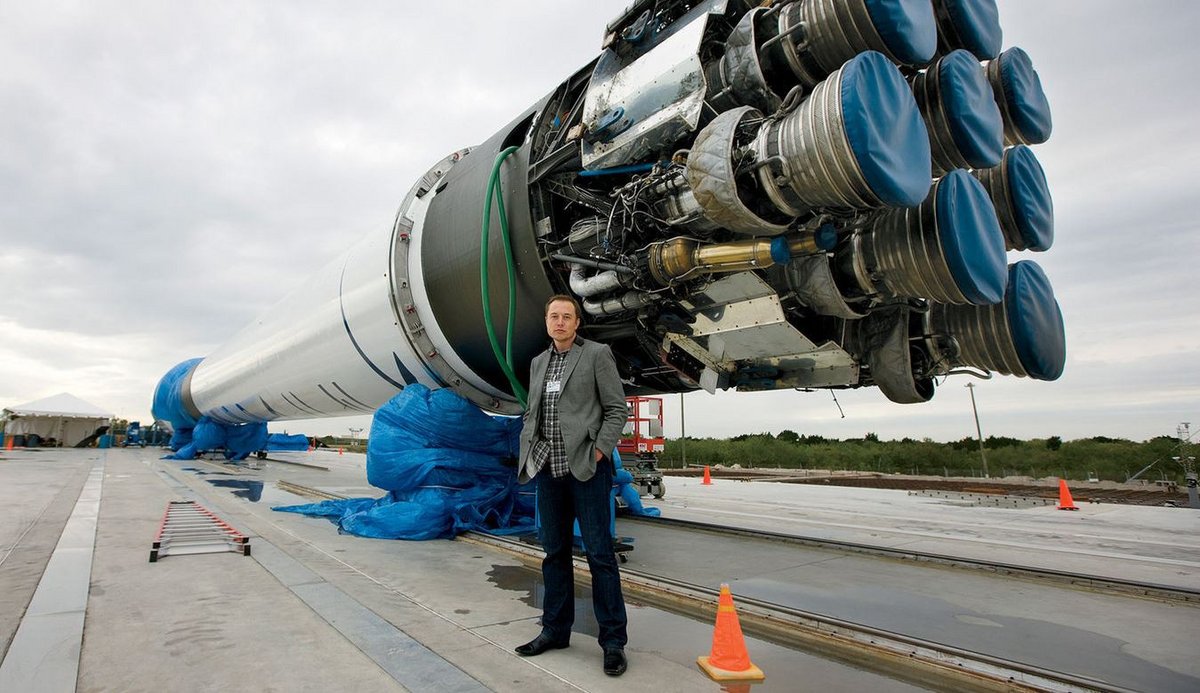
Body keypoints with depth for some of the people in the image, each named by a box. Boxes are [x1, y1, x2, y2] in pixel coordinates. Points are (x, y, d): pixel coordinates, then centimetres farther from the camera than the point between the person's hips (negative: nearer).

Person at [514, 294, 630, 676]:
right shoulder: (538, 362, 14)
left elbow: (616, 409, -5)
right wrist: (528, 452, 5)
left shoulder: (597, 354, -2)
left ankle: (613, 640, 8)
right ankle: (555, 630, 26)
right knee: (555, 551, 13)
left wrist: (599, 452, -13)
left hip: (586, 469, -5)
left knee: (599, 553, -2)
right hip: (549, 470, 6)